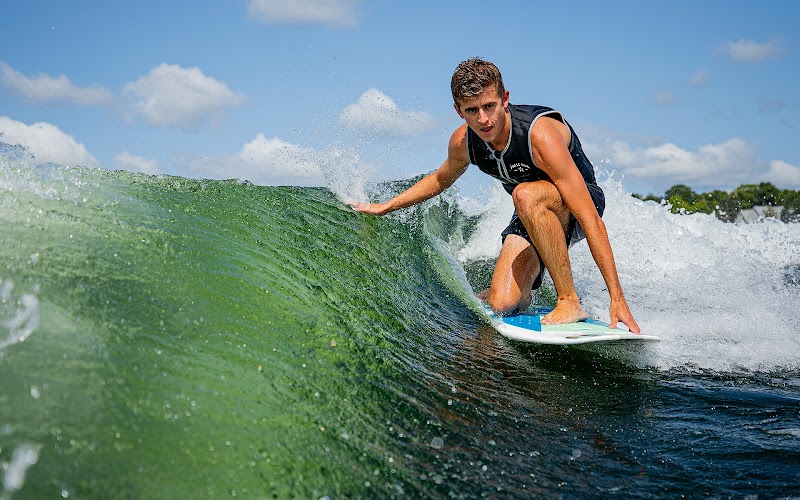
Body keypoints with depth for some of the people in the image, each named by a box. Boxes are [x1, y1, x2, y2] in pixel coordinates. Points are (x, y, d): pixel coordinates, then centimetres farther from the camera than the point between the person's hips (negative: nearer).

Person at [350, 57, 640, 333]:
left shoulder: (540, 135, -34)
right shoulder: (462, 142, -15)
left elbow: (590, 218, -36)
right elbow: (441, 179, 13)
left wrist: (617, 298, -38)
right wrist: (384, 207, 10)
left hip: (575, 205, -5)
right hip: (533, 217, 5)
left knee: (526, 195, -39)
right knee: (500, 305, -17)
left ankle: (569, 300, -27)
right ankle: (525, 290, 21)